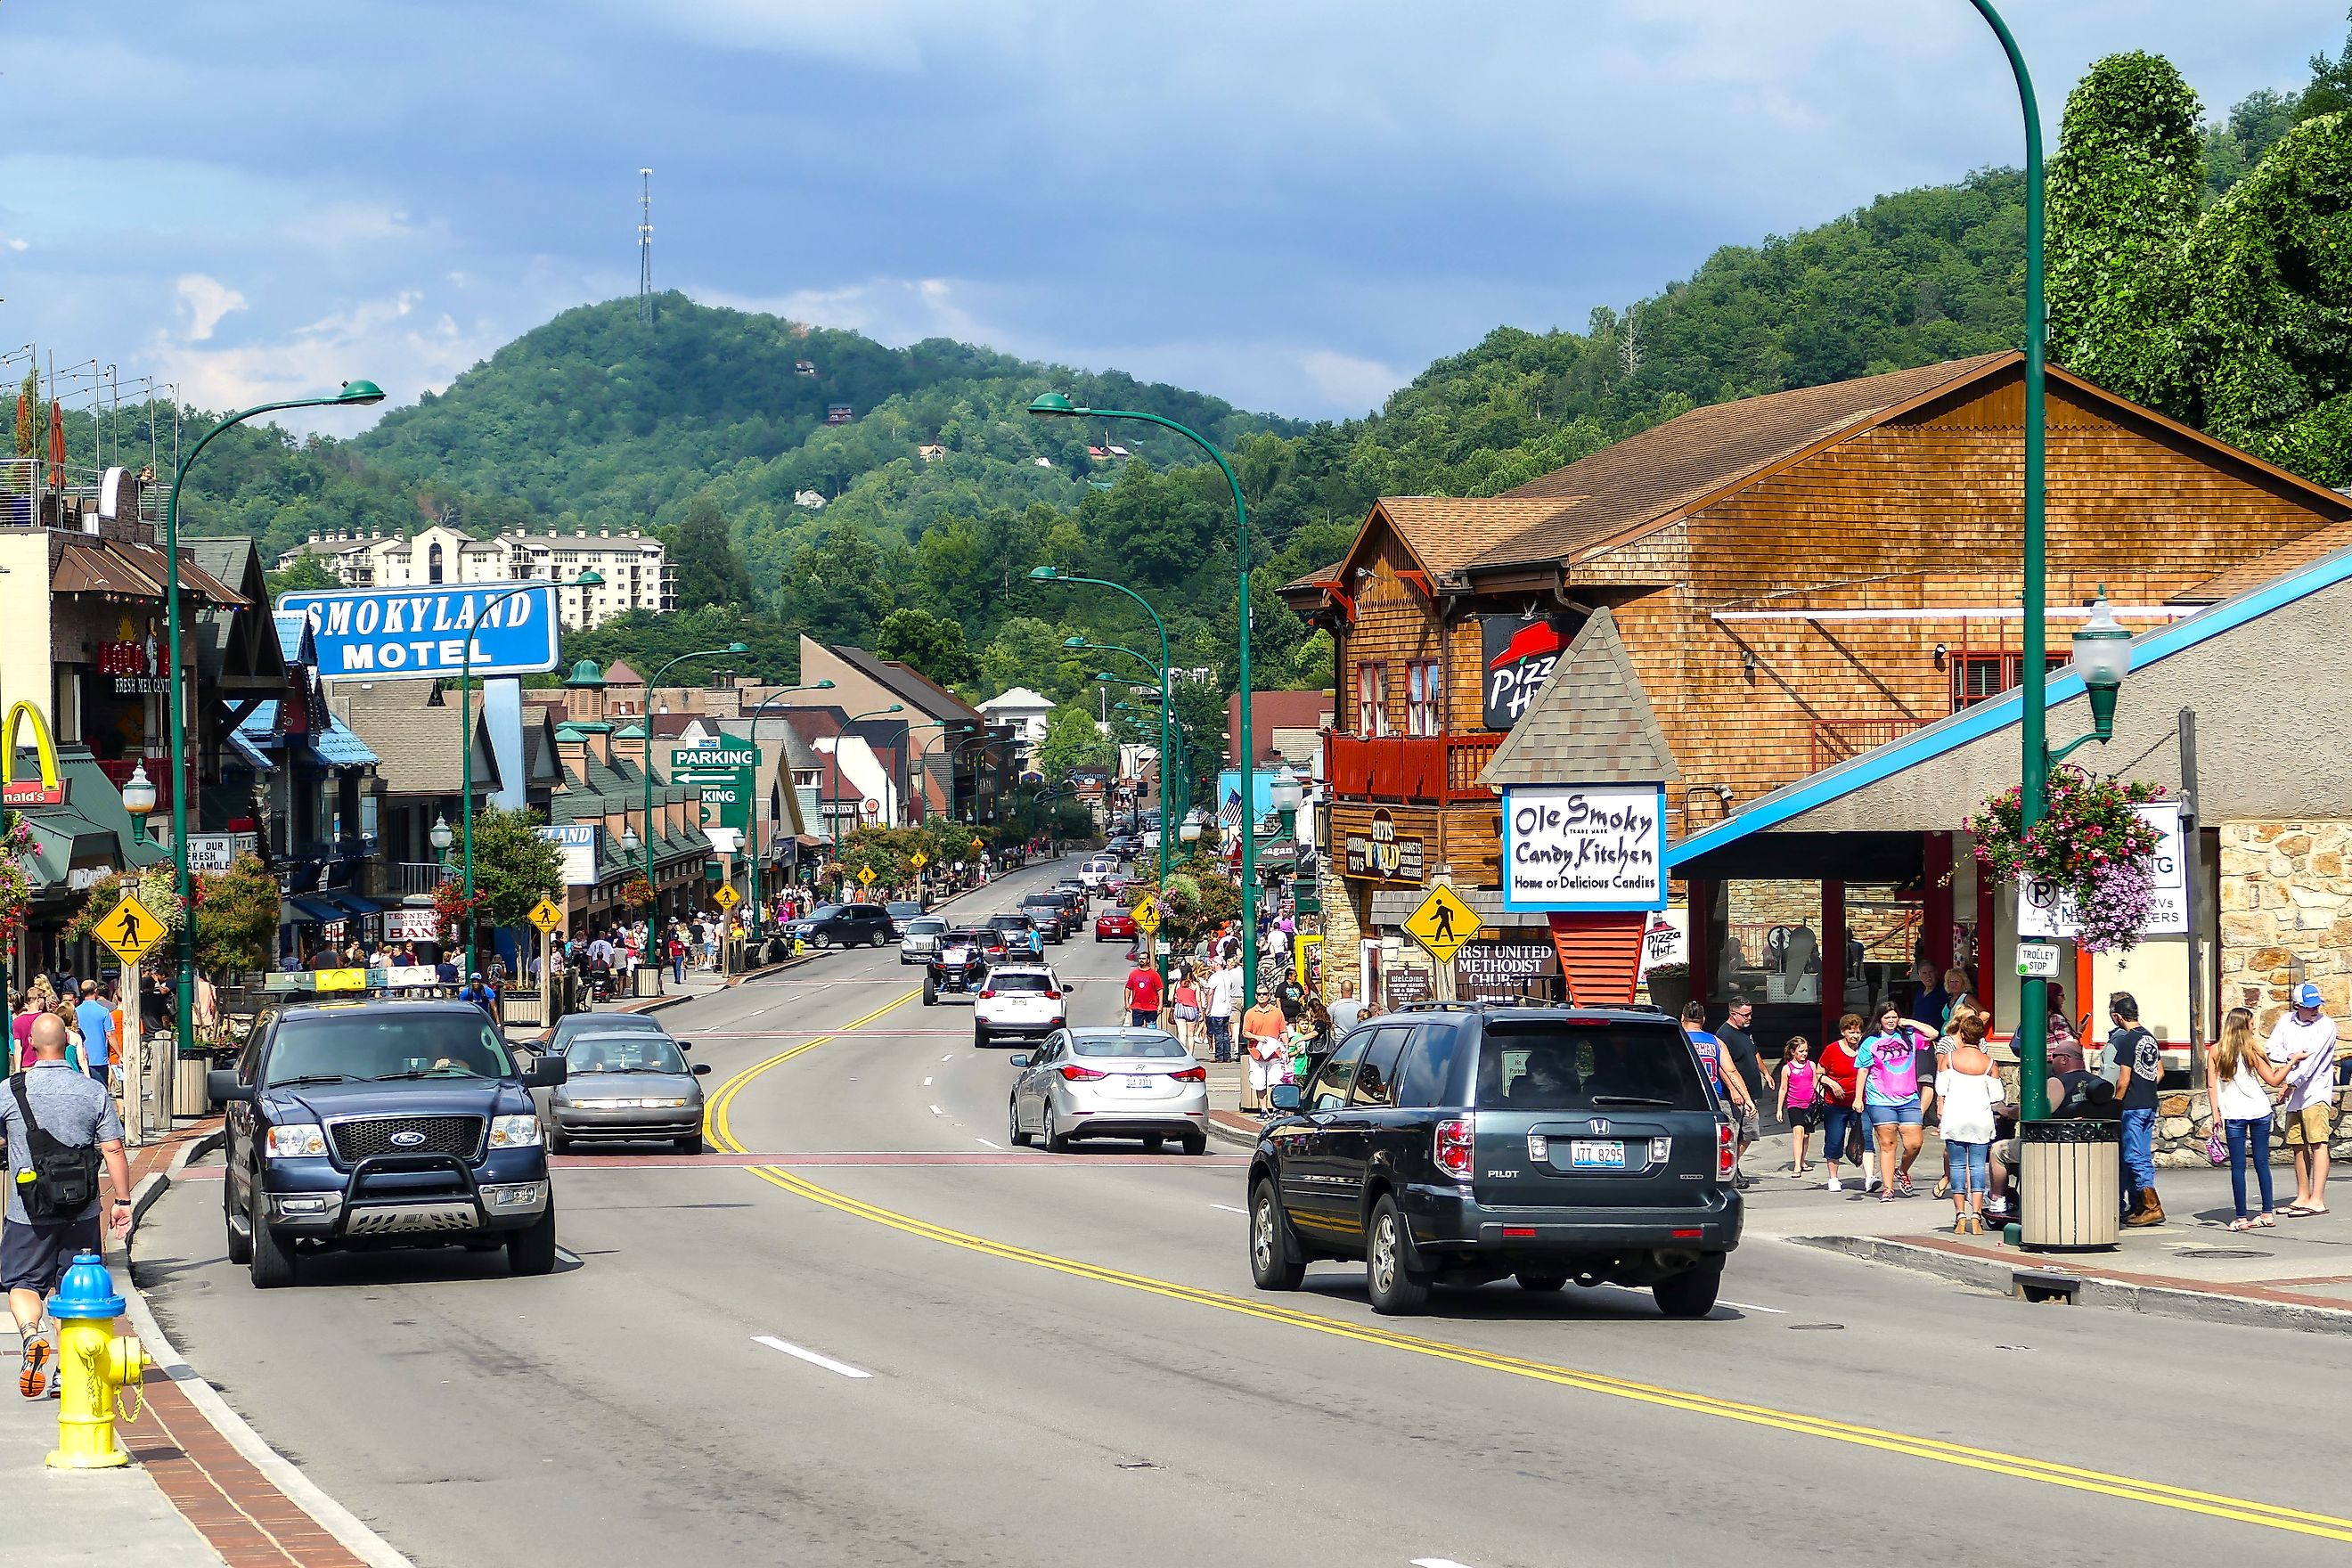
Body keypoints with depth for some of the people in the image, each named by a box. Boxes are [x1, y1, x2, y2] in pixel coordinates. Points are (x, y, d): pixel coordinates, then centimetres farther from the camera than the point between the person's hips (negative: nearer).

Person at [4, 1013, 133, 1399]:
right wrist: (122, 1201, 5)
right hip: (82, 1210, 2)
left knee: (24, 1282, 10)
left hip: (28, 1210, -2)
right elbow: (113, 1150, -3)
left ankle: (30, 1335, -19)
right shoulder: (94, 1092, -3)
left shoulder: (10, 1091, -6)